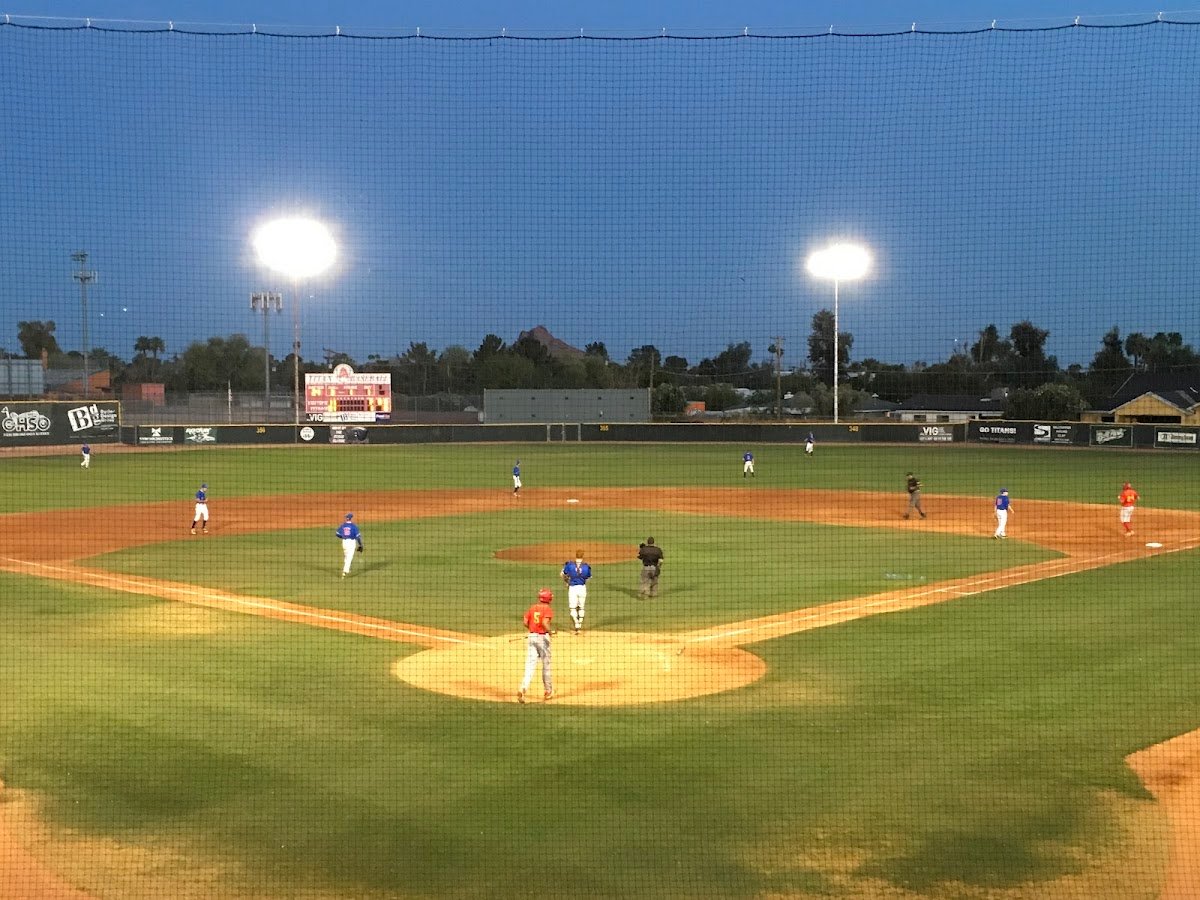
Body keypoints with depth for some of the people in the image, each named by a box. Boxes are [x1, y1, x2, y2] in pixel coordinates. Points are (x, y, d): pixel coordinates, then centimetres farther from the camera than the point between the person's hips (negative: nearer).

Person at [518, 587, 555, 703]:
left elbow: (525, 623, 2)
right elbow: (545, 623, -24)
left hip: (531, 637, 4)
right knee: (546, 666, 12)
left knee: (530, 665, -1)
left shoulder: (532, 608, 6)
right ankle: (548, 691, 24)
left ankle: (523, 689, -20)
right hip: (543, 638, -4)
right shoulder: (547, 609, -9)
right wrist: (550, 632, -7)